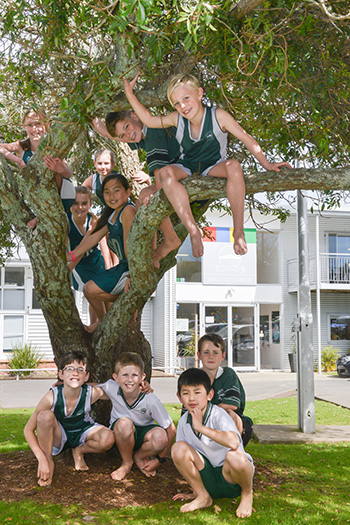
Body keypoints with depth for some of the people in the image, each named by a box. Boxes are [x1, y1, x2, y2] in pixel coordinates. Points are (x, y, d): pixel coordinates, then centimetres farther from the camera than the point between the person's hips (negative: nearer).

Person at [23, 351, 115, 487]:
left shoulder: (92, 393, -25)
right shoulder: (52, 397, -29)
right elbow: (28, 430, -21)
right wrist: (42, 460, -30)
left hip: (83, 432, 2)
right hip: (58, 436, -1)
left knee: (108, 439, -30)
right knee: (45, 416, -34)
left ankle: (79, 451, 4)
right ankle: (49, 462, -12)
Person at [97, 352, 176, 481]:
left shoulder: (150, 400, -25)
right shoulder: (112, 387, -21)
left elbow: (171, 430, -17)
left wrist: (159, 459, -15)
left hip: (143, 434, 0)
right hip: (120, 435, 1)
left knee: (160, 437, -35)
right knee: (124, 423, -36)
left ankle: (139, 456, -1)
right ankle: (127, 463, -8)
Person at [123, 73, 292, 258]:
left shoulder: (217, 116, -14)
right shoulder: (177, 119, -5)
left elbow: (246, 138, -9)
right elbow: (149, 120, 5)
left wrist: (267, 164, -10)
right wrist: (130, 94, -3)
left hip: (213, 167, -2)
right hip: (187, 169, 2)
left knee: (233, 166, -37)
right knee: (165, 173, -33)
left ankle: (238, 230, -29)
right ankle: (193, 230, -33)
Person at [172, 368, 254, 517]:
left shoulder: (218, 414, -20)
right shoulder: (184, 421, -3)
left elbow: (233, 442, -40)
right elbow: (184, 459, 9)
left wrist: (201, 427, -35)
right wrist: (194, 491, 6)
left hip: (229, 478, -4)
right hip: (209, 479, 5)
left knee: (234, 456, -38)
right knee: (178, 448, -17)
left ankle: (247, 494, -2)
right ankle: (203, 496, 2)